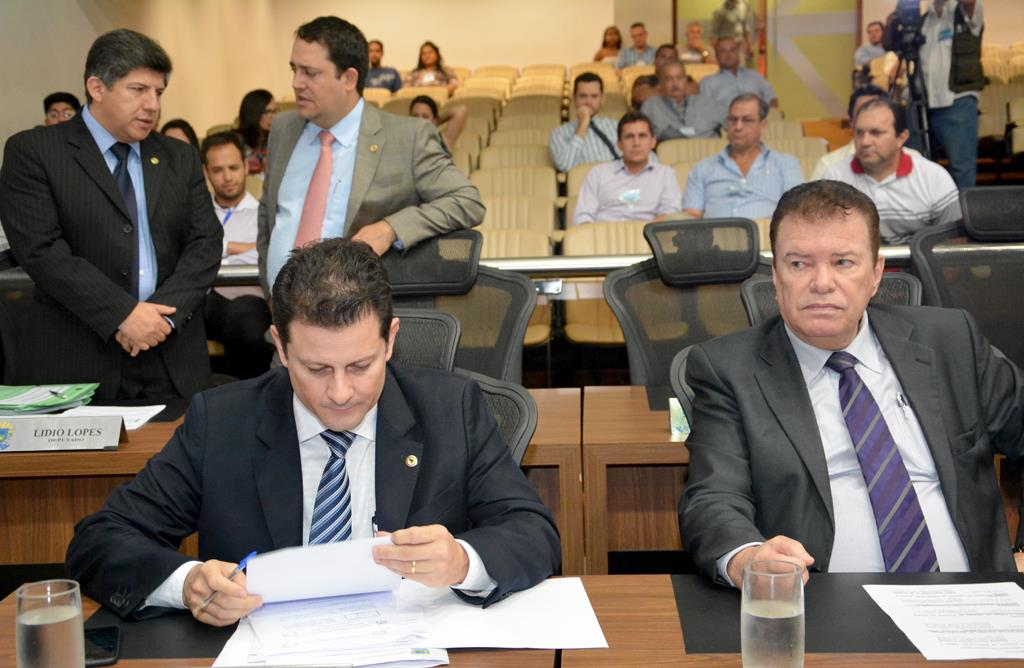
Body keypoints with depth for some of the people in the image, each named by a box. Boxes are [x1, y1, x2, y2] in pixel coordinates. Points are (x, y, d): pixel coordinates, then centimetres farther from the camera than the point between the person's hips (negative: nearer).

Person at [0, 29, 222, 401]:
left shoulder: (180, 158, 13)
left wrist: (165, 312, -10)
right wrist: (122, 314, -17)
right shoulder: (32, 152, 0)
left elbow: (206, 243, 6)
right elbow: (42, 250, -10)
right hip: (73, 361, -3)